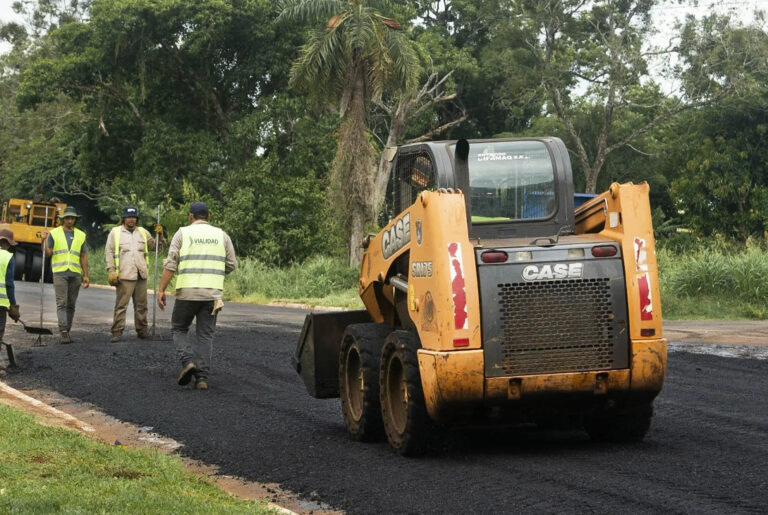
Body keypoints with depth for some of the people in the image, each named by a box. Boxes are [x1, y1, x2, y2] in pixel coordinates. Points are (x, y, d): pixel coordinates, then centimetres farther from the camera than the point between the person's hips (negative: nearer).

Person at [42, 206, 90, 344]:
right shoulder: (54, 234, 4)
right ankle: (64, 333, -18)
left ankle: (67, 332, 11)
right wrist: (44, 241, -16)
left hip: (75, 273, 3)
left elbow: (83, 257, 12)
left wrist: (86, 275, 6)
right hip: (59, 272, -3)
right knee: (61, 303, -12)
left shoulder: (81, 235, 12)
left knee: (71, 305, 5)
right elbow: (48, 254, 1)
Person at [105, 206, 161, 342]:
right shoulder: (115, 232, 3)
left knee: (141, 304, 11)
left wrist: (159, 235, 0)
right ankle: (117, 332, -5)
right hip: (124, 275, -4)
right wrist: (111, 271, -8)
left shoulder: (143, 232, 14)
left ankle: (142, 330, 20)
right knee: (121, 305, -7)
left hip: (141, 275, 4)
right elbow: (109, 252, 1)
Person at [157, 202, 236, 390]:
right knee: (205, 335, 7)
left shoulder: (183, 233, 2)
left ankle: (188, 361, -8)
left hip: (187, 292, -2)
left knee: (179, 329, 15)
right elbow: (231, 265, 8)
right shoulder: (221, 235, 8)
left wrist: (161, 290, -3)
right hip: (213, 293, 2)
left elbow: (170, 264, -5)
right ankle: (202, 377, -2)